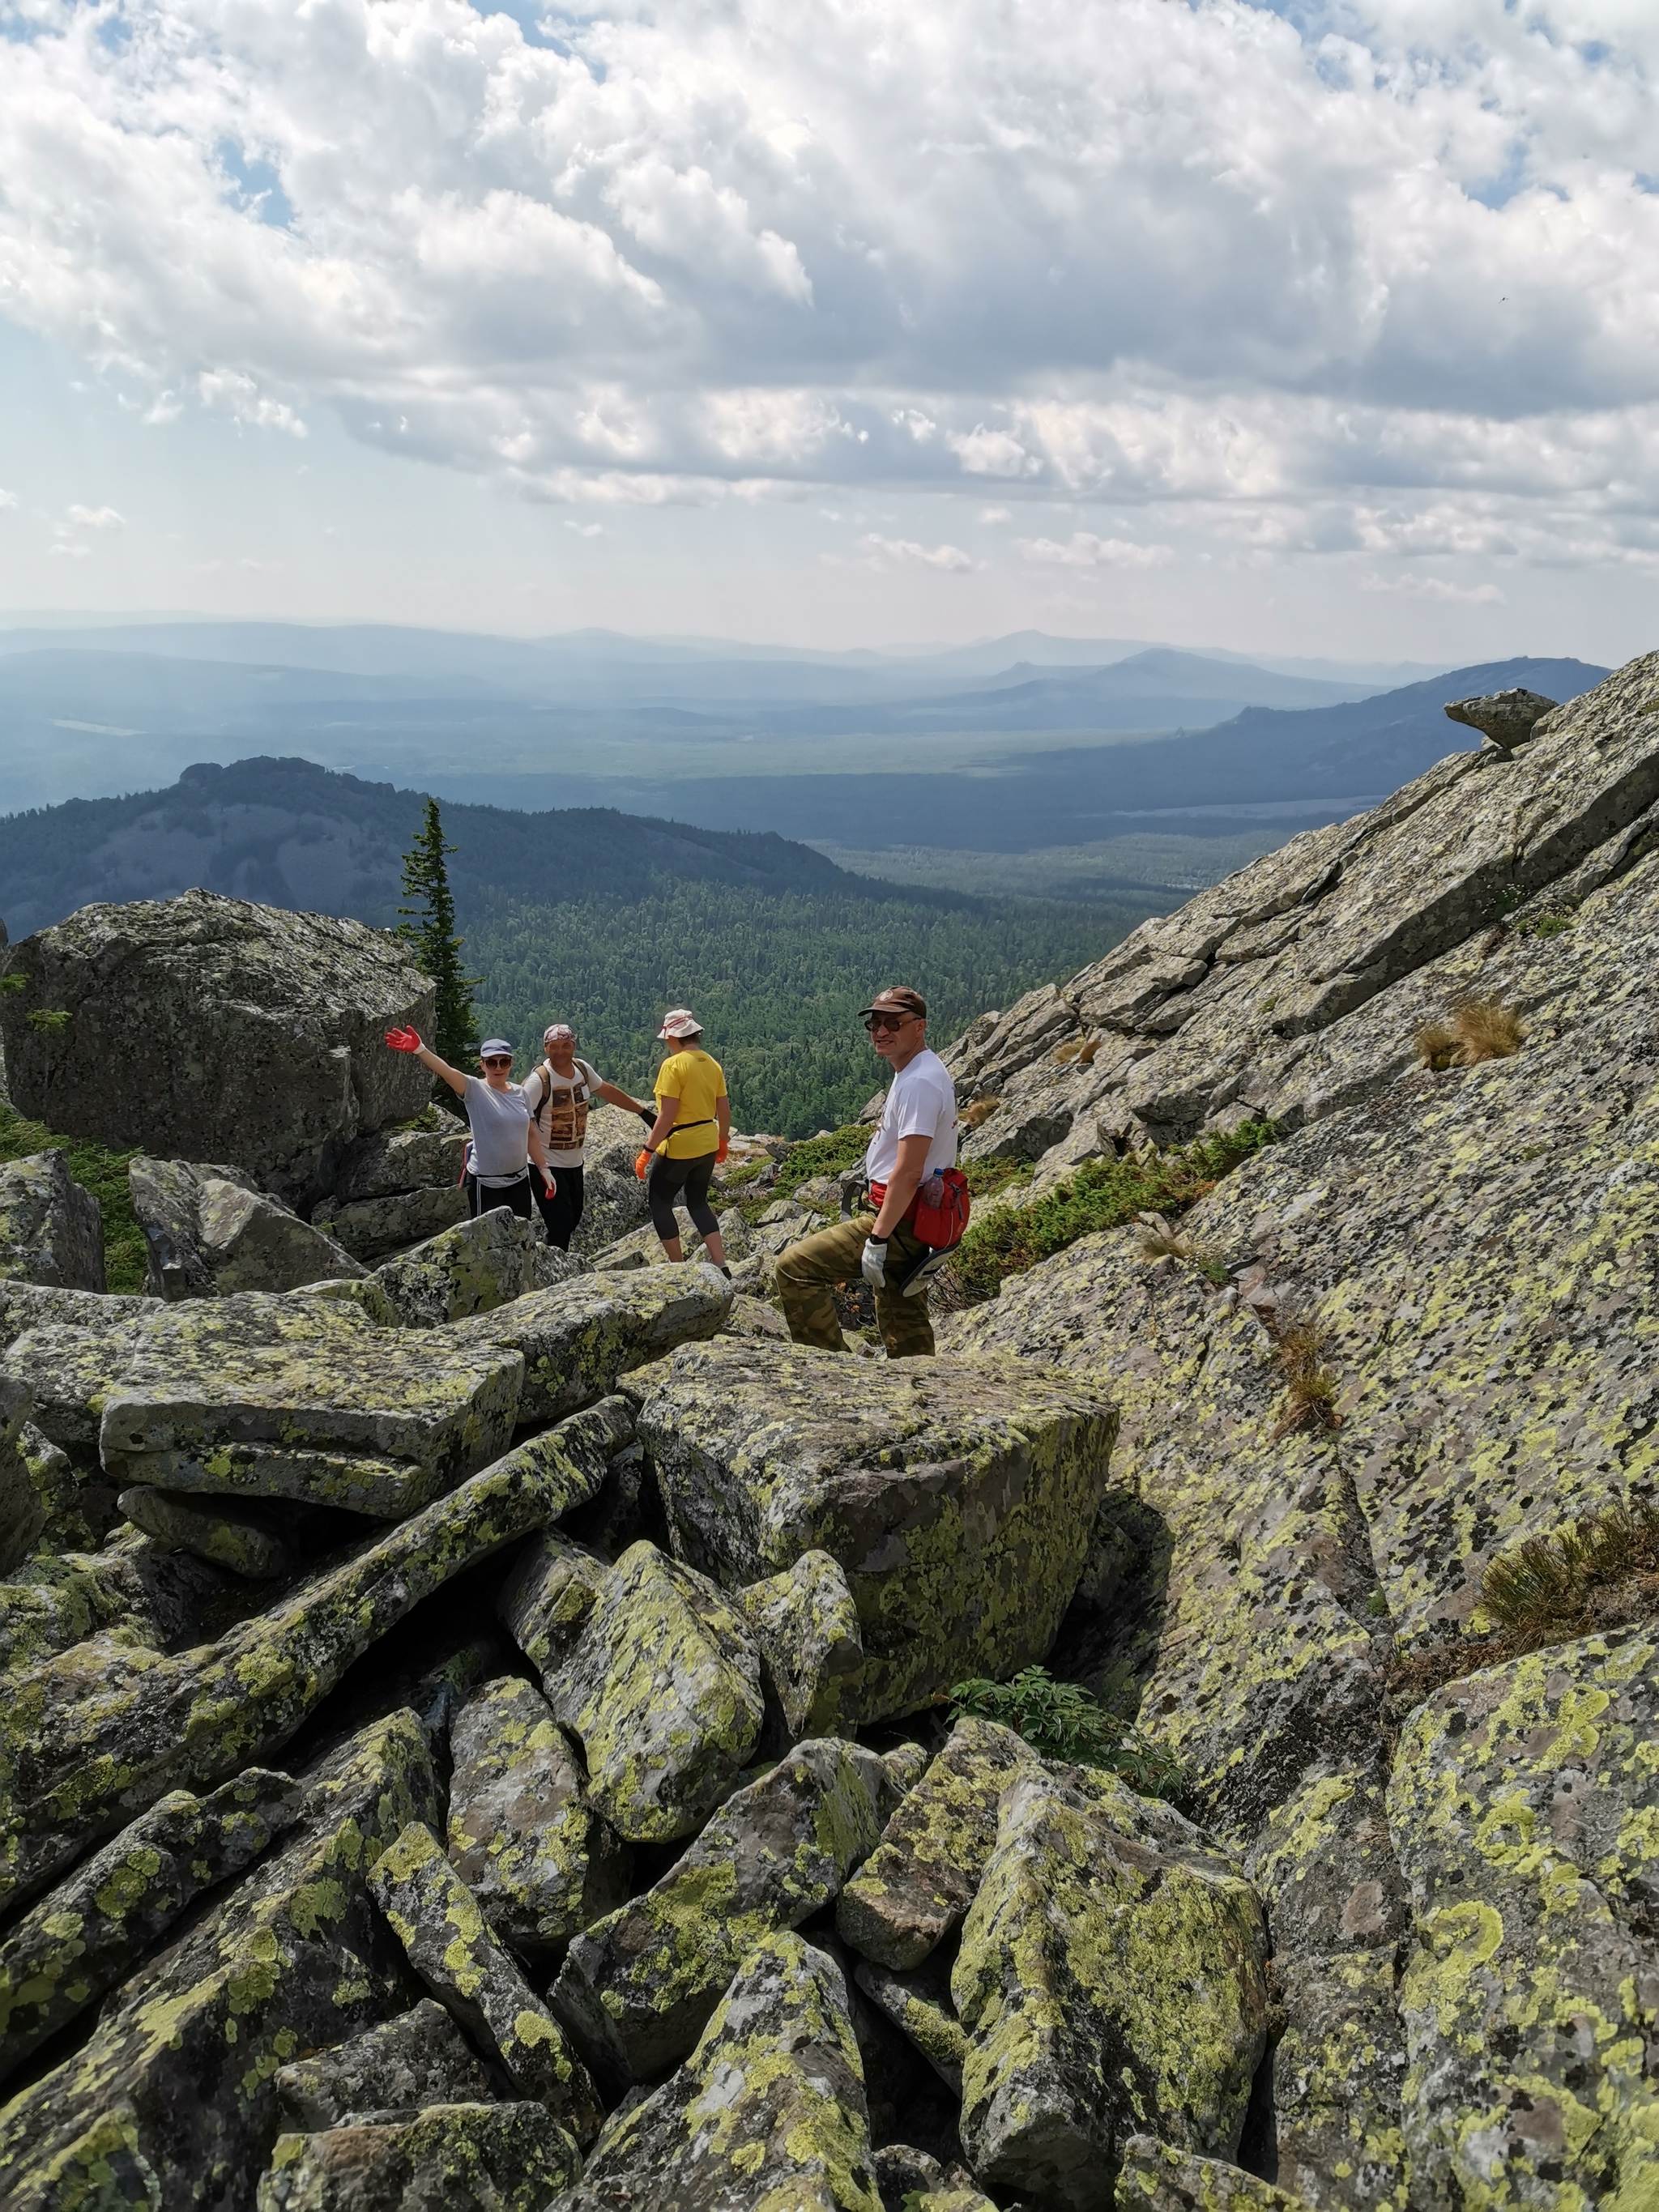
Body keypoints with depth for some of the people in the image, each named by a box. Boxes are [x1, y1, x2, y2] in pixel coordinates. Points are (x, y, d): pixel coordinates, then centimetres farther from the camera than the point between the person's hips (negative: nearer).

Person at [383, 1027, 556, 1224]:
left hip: (519, 1179, 5)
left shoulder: (519, 1093, 4)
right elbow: (446, 1072, -30)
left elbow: (531, 1134, 12)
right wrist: (419, 1049, -47)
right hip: (486, 1183, -5)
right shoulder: (475, 1090, -12)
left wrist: (544, 1168, 11)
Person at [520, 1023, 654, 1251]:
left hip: (575, 1162, 7)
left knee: (574, 1218, 17)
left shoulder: (583, 1069, 1)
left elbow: (607, 1091, 18)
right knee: (561, 1224, -12)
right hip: (548, 1164, -7)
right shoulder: (538, 1080, -20)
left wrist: (643, 1111, 24)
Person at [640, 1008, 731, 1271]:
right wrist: (723, 1141, 24)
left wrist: (648, 1150, -14)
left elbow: (666, 1117, -20)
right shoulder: (712, 1064, 4)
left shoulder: (673, 1065, -16)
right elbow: (724, 1109, 10)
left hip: (679, 1148, -7)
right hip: (707, 1146, 7)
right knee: (698, 1202, 20)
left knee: (659, 1202, 11)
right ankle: (721, 1267, 12)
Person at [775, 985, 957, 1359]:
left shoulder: (918, 1083, -19)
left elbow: (909, 1172, -25)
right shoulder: (915, 1073, 15)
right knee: (905, 1329, 15)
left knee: (795, 1267, -8)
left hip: (898, 1221, -11)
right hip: (911, 1221, 11)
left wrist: (878, 1238, -24)